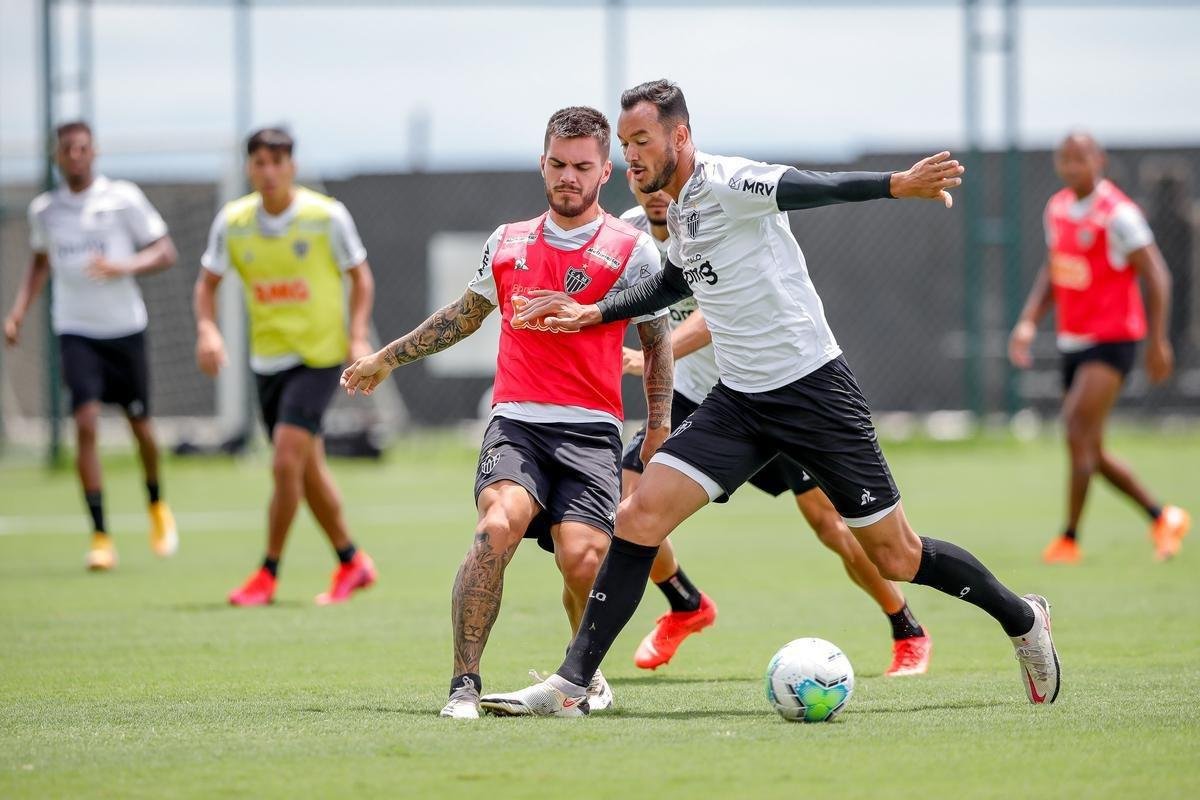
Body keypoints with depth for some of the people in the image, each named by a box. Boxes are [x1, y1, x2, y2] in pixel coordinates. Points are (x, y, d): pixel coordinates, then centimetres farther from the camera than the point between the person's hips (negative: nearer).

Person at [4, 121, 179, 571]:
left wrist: (123, 267, -20)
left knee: (140, 424, 8)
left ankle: (157, 505, 39)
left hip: (125, 327, -1)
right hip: (76, 332, 1)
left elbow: (165, 253, -3)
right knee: (86, 424, -15)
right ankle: (100, 537, -13)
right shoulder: (43, 209, 6)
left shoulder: (123, 199, -4)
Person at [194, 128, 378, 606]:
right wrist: (207, 329, -9)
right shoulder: (232, 222, 0)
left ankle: (269, 574, -5)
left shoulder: (326, 216, -9)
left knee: (286, 463, -15)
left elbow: (360, 277, 1)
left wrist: (357, 336, -11)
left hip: (318, 356, -5)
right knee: (308, 469, 12)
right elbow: (207, 283, 9)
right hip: (267, 359, 5)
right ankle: (351, 563, 28)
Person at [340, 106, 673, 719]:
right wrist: (388, 357, 37)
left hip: (590, 431, -2)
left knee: (582, 558, -20)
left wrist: (659, 427, 5)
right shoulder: (508, 244, 14)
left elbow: (658, 343, 13)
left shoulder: (632, 251, 5)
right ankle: (464, 684, -25)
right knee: (499, 524, -29)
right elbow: (466, 314, 31)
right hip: (515, 422, 2)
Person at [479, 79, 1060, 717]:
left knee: (896, 558, 0)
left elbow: (809, 187, -33)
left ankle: (1022, 620, 25)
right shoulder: (680, 210, 10)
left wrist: (897, 184, -48)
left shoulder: (726, 183, -15)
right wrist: (591, 314, 27)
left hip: (813, 391, -7)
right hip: (738, 401, 7)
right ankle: (570, 686, -7)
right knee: (639, 518, -9)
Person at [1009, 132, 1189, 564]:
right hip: (1072, 343, 8)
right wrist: (1029, 322, 7)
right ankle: (1163, 518, 25)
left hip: (1111, 341, -8)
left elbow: (1156, 276, -12)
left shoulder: (1117, 213, -13)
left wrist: (1158, 342, -14)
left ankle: (1069, 539, -11)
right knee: (1090, 451, 10)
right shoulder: (1057, 209, 10)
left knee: (1079, 434, -18)